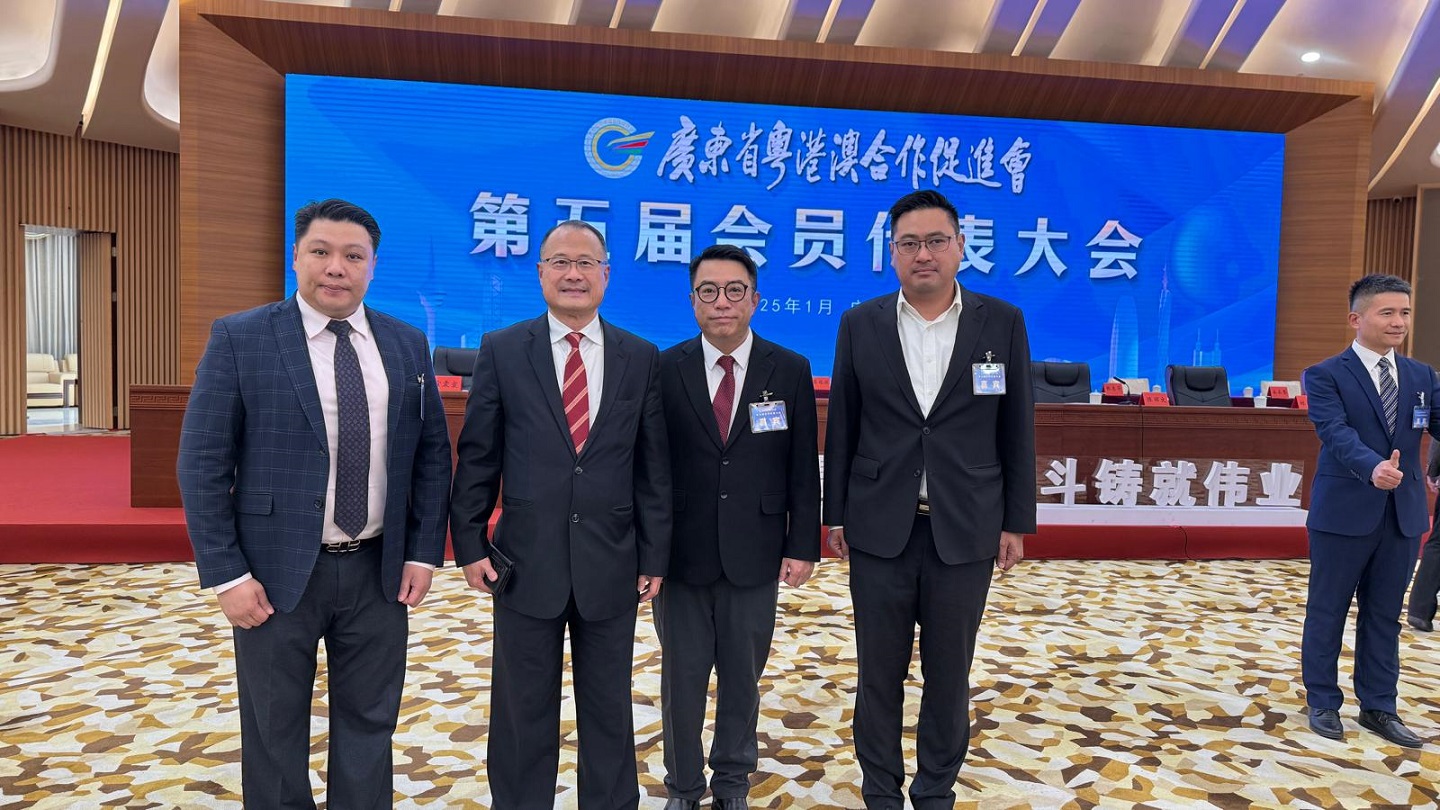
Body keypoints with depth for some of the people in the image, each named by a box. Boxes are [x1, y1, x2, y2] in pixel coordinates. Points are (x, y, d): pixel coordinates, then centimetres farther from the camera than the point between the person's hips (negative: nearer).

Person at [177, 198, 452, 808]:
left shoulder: (407, 344, 3)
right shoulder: (239, 339, -6)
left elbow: (433, 453, 6)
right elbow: (202, 464, -7)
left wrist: (424, 552, 0)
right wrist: (226, 575, -10)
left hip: (380, 571, 3)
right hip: (277, 573, -2)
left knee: (369, 725, 15)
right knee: (274, 733, 14)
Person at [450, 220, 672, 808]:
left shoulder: (641, 358, 2)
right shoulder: (501, 351, 0)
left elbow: (653, 468, 2)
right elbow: (476, 457, 1)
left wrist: (655, 557, 1)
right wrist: (470, 545, -2)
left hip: (612, 567, 1)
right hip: (526, 562, 0)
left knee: (609, 711, 15)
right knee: (523, 713, 13)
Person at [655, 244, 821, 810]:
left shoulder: (790, 371, -1)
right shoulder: (664, 370, -2)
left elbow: (803, 467, 1)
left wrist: (802, 546, -2)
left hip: (754, 554, 1)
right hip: (681, 552, 0)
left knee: (742, 676, 14)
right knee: (682, 676, 11)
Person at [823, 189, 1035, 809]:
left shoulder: (1002, 323, -1)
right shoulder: (860, 324, 1)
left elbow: (1017, 429, 2)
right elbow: (842, 427, 4)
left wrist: (1016, 521, 2)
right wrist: (836, 514, 4)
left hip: (965, 530, 0)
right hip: (880, 528, 1)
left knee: (949, 675, 12)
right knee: (879, 673, 11)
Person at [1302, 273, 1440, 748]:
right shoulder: (1326, 375, -7)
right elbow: (1336, 433, -22)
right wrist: (1372, 468, -40)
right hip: (1344, 513, -5)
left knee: (1384, 615, 14)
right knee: (1327, 613, 8)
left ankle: (1378, 707, 27)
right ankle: (1323, 702, 22)